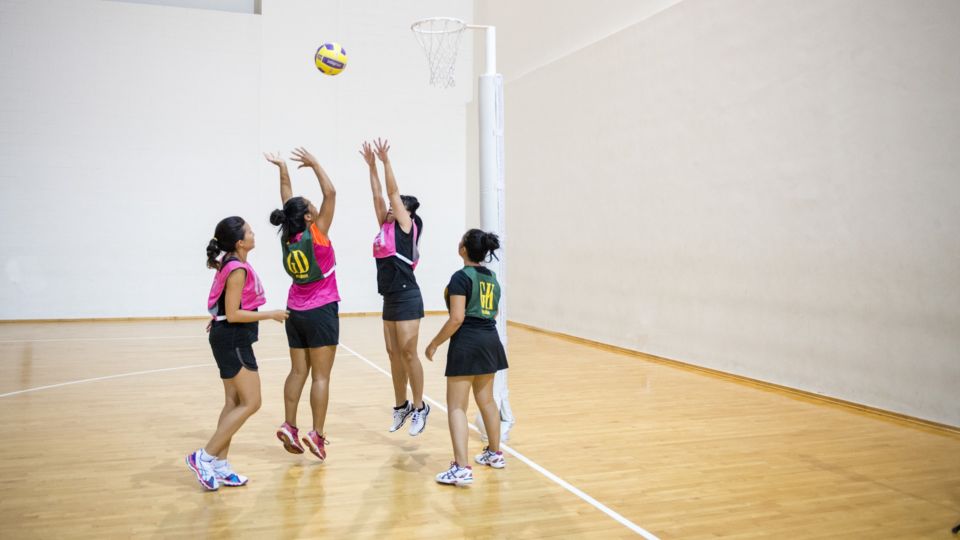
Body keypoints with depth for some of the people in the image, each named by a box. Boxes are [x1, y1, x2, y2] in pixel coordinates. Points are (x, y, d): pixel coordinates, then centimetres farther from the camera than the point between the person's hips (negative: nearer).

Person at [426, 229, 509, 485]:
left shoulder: (461, 277, -12)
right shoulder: (492, 278, 11)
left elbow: (457, 318, -19)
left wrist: (435, 343, -11)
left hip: (467, 342, -8)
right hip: (490, 340, 8)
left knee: (456, 406, -5)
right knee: (486, 400, 22)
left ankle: (461, 467, -11)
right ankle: (495, 453, 35)